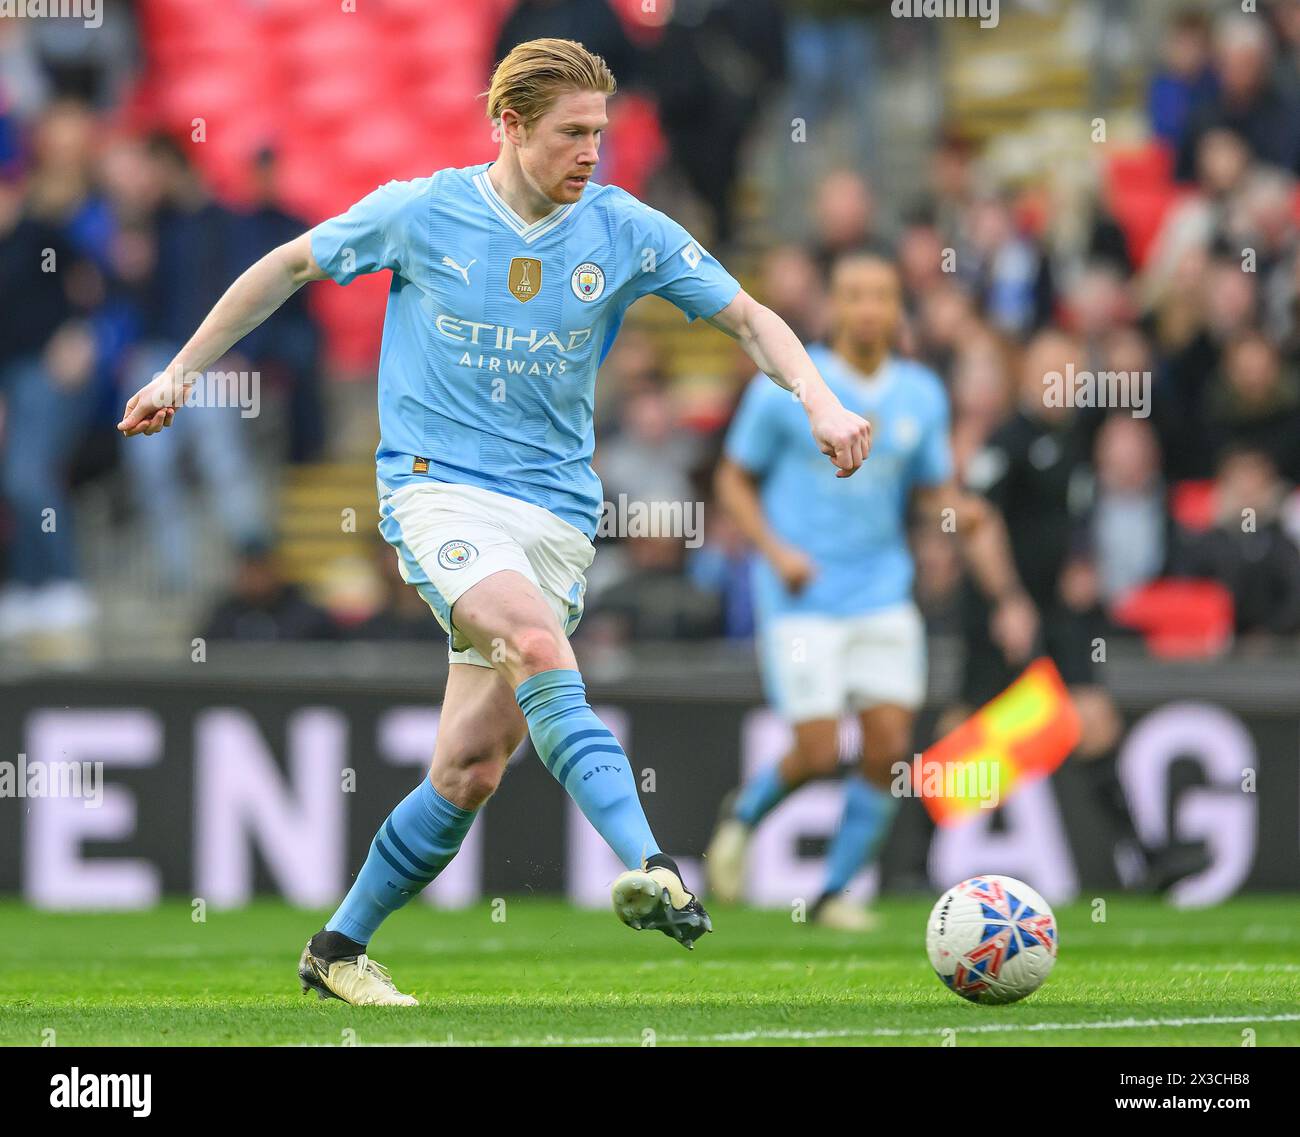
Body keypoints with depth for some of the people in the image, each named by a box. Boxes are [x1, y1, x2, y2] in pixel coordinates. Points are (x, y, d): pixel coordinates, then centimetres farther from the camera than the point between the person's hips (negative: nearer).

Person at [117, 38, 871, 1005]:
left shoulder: (625, 232, 2)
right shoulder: (420, 213, -2)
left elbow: (748, 317, 7)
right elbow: (289, 268, 11)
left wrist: (818, 399, -11)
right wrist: (183, 371, 14)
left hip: (557, 508, 3)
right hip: (439, 486, -3)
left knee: (471, 770, 0)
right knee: (539, 643, -33)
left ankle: (340, 950, 17)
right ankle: (648, 867, -45)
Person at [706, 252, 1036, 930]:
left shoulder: (920, 396, 4)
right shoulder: (784, 388, -7)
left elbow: (938, 492, 13)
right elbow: (734, 480, 1)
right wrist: (776, 550, -14)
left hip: (882, 594, 4)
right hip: (803, 596, -4)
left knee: (889, 747, -5)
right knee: (819, 753, -11)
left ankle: (835, 892, 10)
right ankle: (744, 814, 22)